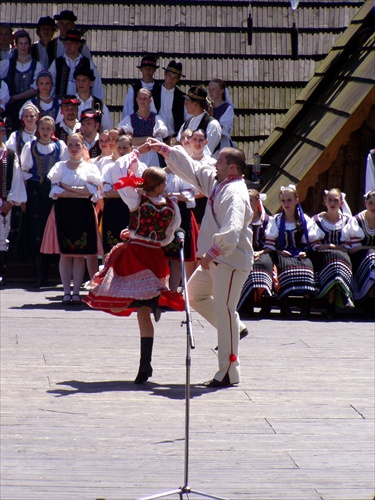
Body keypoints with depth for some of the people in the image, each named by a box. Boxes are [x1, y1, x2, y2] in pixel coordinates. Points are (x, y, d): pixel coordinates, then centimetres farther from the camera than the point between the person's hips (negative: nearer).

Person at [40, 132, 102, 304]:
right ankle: (66, 292, 1)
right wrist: (79, 193, -10)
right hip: (63, 211, 0)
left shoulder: (90, 168, 9)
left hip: (83, 212, 0)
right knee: (65, 254, -2)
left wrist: (66, 187, -8)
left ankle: (76, 292, 0)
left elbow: (92, 190, -6)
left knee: (80, 254, -2)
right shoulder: (60, 166, 10)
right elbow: (55, 192, -3)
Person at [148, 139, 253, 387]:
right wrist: (164, 149, 22)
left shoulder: (235, 194, -20)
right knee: (194, 294, 23)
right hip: (216, 260, 10)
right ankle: (235, 329, 30)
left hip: (232, 261, -10)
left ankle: (229, 372, -4)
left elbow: (232, 231, -33)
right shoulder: (216, 182, 10)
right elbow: (191, 169, 22)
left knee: (224, 310, -8)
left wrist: (211, 253, -32)